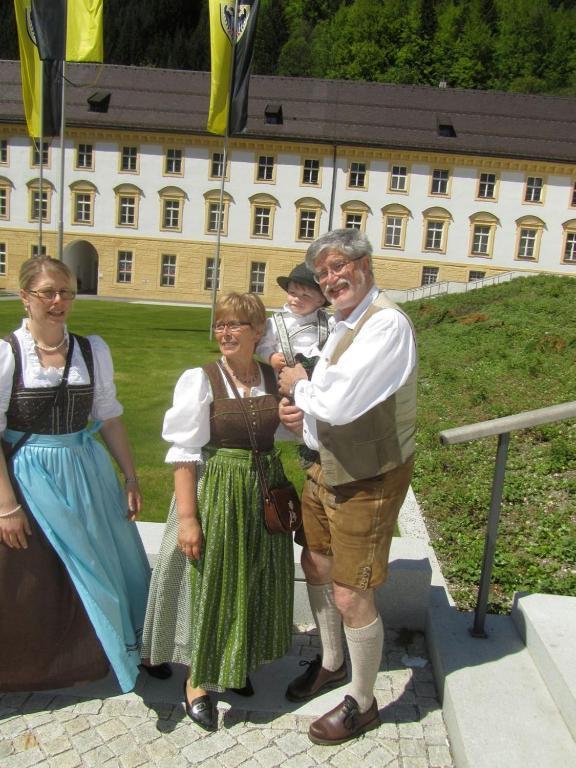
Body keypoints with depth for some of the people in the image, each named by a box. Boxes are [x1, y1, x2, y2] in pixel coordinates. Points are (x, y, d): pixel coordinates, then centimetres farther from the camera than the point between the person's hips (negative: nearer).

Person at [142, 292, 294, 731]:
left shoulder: (275, 379, 2)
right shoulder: (200, 380, -11)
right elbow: (184, 453, -13)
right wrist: (187, 517, -17)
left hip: (265, 492, 5)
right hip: (216, 492, -5)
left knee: (255, 582, 16)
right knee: (211, 582, 6)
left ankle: (237, 665, 41)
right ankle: (198, 680, 29)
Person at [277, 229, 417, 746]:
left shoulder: (386, 325, -23)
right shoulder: (344, 324, 8)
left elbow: (339, 404, -32)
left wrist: (300, 386, -11)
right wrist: (298, 412, -6)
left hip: (368, 480, -9)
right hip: (327, 466, 9)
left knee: (351, 597, 2)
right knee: (316, 567, 22)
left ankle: (363, 704, 28)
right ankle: (332, 663, 48)